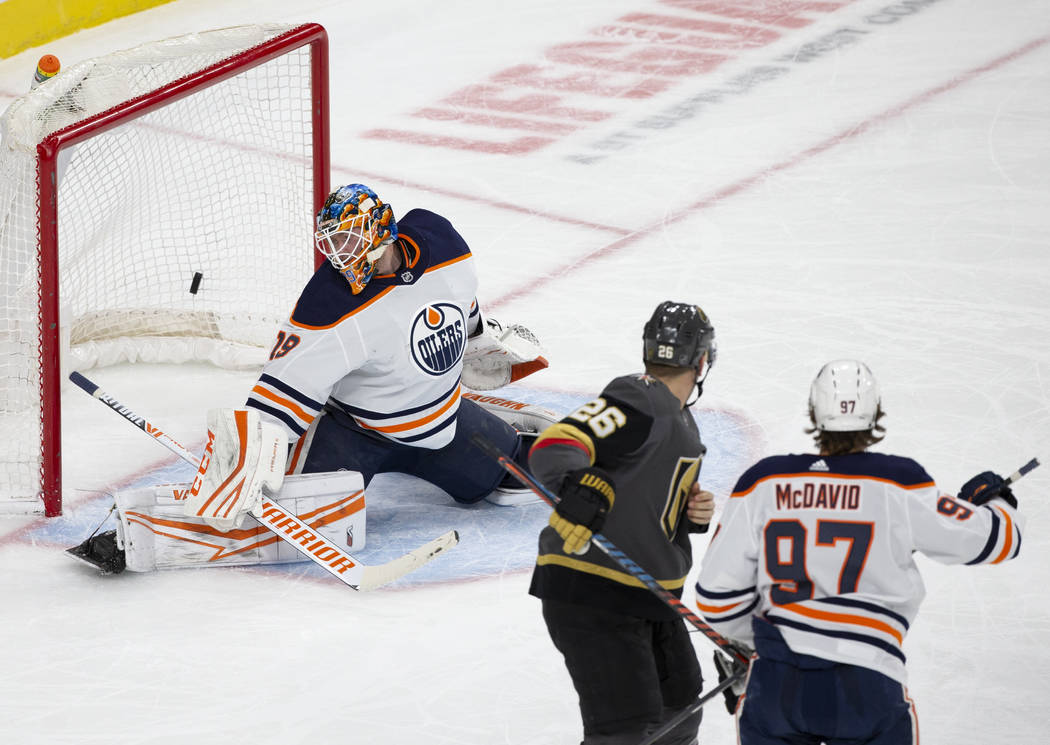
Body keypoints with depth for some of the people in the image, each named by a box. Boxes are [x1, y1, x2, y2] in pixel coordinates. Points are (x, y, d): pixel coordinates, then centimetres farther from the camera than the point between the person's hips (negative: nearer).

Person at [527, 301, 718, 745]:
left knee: (679, 705, 22)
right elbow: (553, 447, -29)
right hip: (589, 591, -10)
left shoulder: (682, 423, 15)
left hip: (648, 592, 10)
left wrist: (693, 513, 5)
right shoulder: (637, 402, -17)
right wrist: (581, 485, -48)